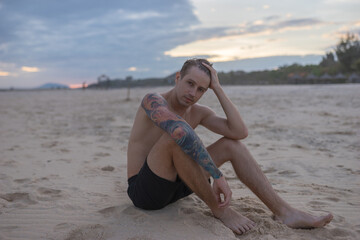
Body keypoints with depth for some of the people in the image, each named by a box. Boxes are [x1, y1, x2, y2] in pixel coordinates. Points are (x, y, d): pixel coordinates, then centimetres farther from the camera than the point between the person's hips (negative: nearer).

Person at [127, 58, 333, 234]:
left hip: (173, 185, 7)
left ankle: (284, 211, -6)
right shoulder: (153, 101, -17)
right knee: (179, 135, -35)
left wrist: (218, 89, -11)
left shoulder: (198, 113, 3)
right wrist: (217, 175, -39)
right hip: (143, 191, -7)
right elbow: (179, 131, -38)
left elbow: (240, 132, -12)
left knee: (231, 144, -5)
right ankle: (220, 209, -18)